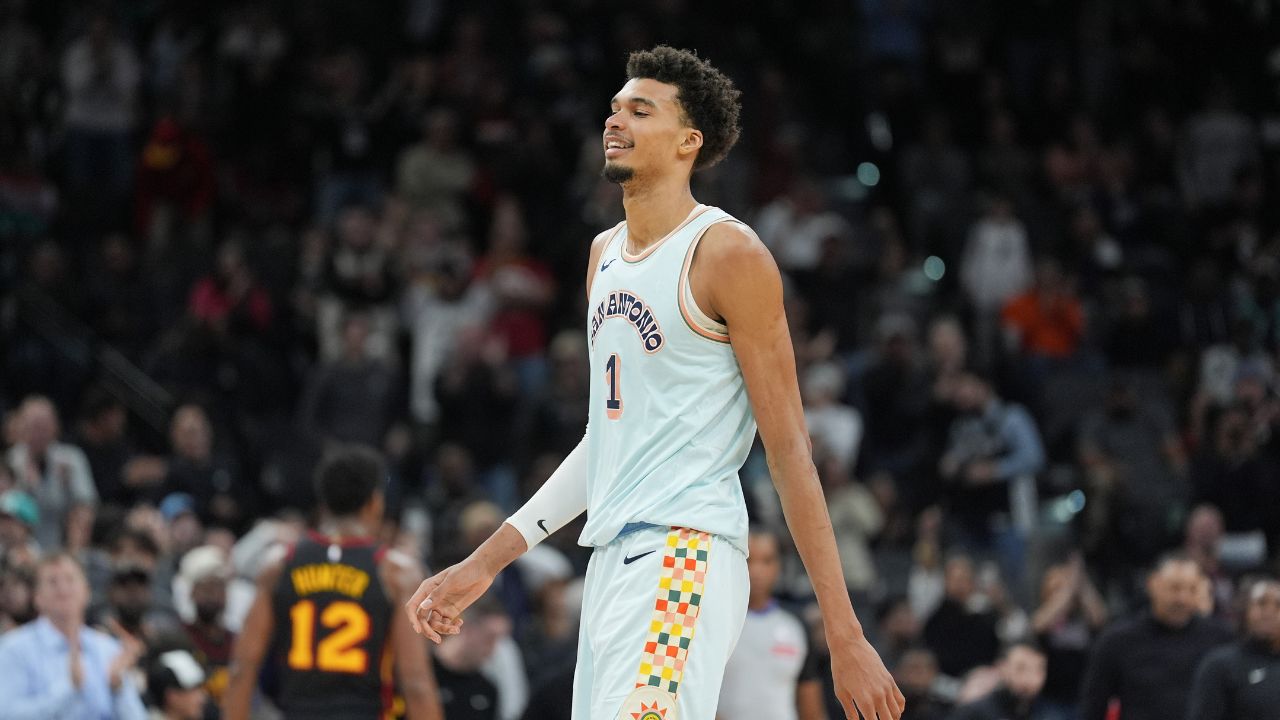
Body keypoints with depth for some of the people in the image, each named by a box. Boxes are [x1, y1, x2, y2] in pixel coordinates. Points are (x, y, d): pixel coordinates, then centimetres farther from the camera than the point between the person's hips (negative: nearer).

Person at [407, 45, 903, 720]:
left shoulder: (727, 253, -7)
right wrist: (485, 563, 22)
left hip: (684, 555, -9)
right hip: (612, 560, 9)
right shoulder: (605, 253, 18)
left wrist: (846, 637, -12)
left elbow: (789, 450, -9)